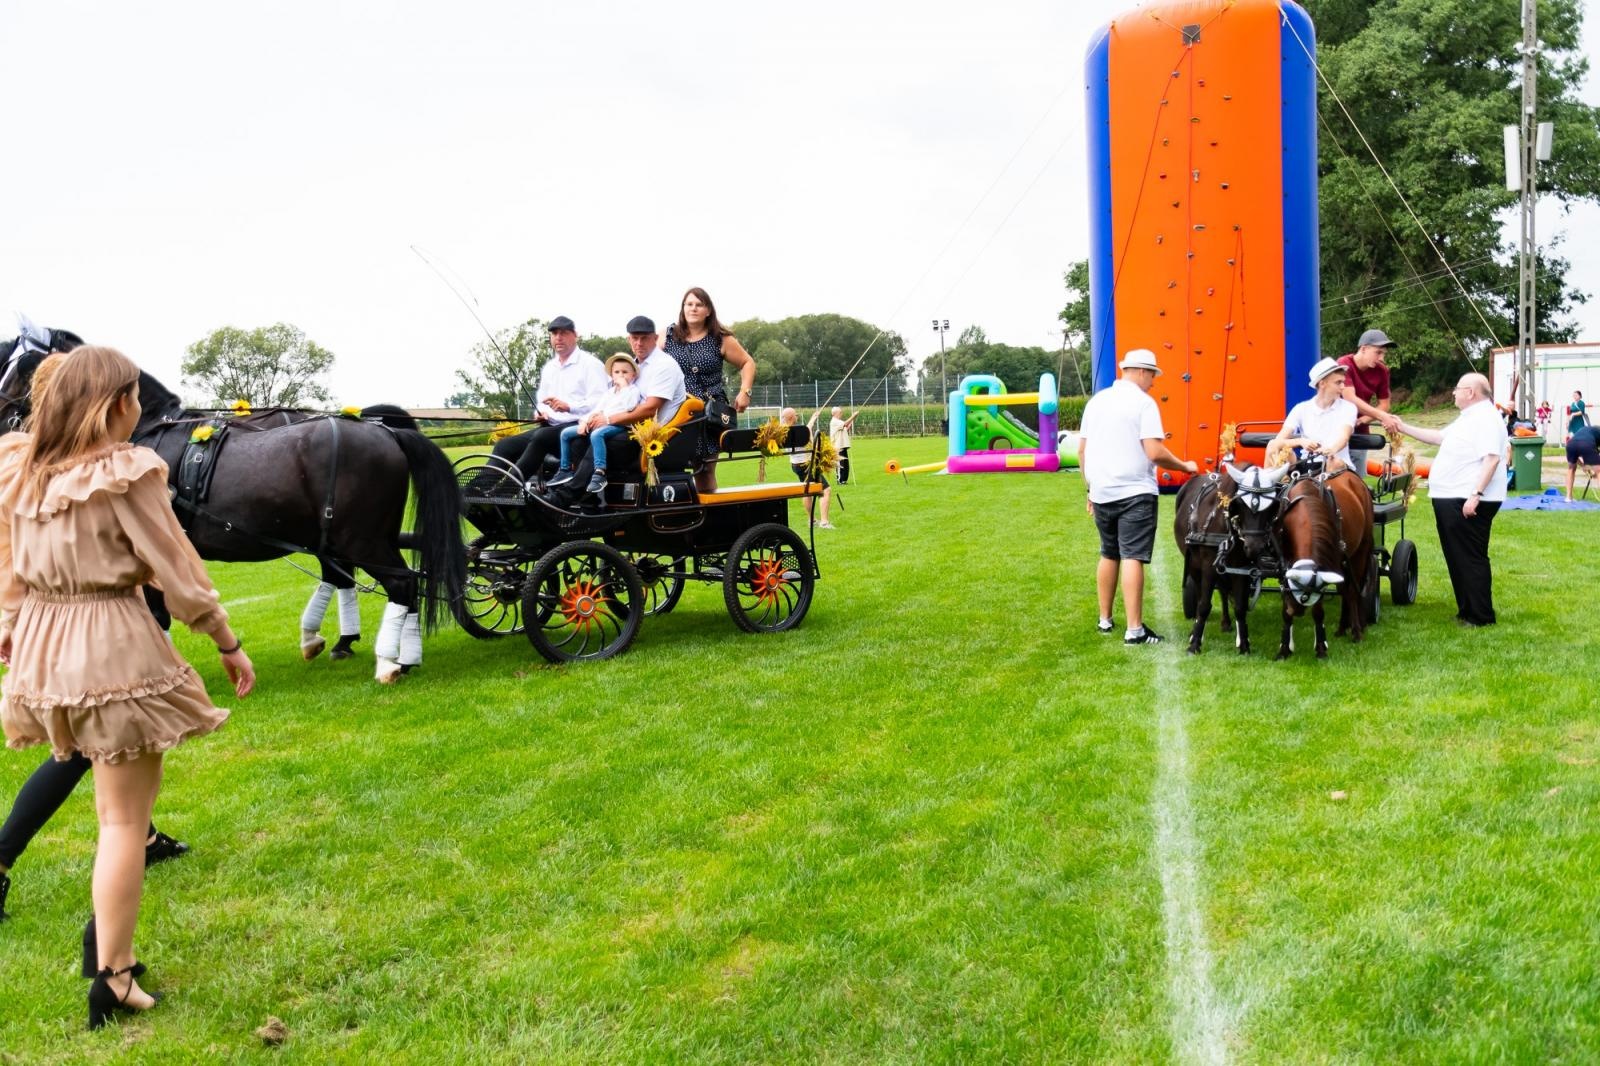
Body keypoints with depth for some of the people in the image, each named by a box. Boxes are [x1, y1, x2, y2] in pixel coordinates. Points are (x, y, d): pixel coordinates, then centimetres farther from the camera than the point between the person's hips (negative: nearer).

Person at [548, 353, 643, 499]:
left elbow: (628, 406, -18)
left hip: (617, 425, -8)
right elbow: (598, 409, 21)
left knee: (596, 434, -41)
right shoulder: (610, 391, 24)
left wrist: (624, 386, -12)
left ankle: (599, 474, -43)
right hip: (597, 424, 8)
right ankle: (565, 469, 10)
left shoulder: (633, 390, 2)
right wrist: (585, 421, 5)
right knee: (566, 433, 3)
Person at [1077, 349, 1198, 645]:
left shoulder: (1096, 400, 11)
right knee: (1132, 558, -7)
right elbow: (1154, 452, -16)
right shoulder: (1143, 402, -9)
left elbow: (1081, 450, 13)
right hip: (1135, 492, -6)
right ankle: (1134, 629, -9)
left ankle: (1105, 620, 24)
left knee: (1108, 555, 17)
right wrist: (1184, 466, -2)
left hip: (1102, 493, 6)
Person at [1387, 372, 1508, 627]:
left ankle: (1481, 616, -2)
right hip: (1451, 500, 11)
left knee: (1470, 558, -7)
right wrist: (1404, 428, 27)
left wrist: (1476, 495, -29)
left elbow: (1492, 459, -24)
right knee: (1456, 557, 15)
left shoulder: (1486, 418, -15)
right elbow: (1439, 437, 30)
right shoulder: (1468, 418, 19)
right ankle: (1466, 610, 23)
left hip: (1468, 502, -11)